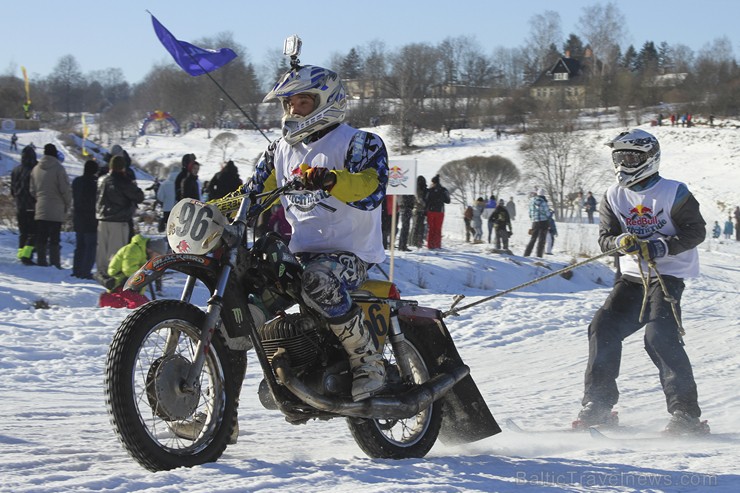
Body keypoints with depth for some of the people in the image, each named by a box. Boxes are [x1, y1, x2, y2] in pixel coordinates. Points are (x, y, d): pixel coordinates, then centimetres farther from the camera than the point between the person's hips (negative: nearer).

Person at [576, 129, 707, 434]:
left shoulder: (673, 193, -7)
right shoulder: (614, 197, 7)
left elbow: (696, 231, -8)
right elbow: (605, 237, 4)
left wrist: (664, 246, -22)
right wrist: (620, 241, -20)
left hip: (667, 275, -6)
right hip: (633, 276, 6)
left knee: (660, 336, -22)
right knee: (603, 328, -6)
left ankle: (686, 413, -18)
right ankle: (597, 404, 6)